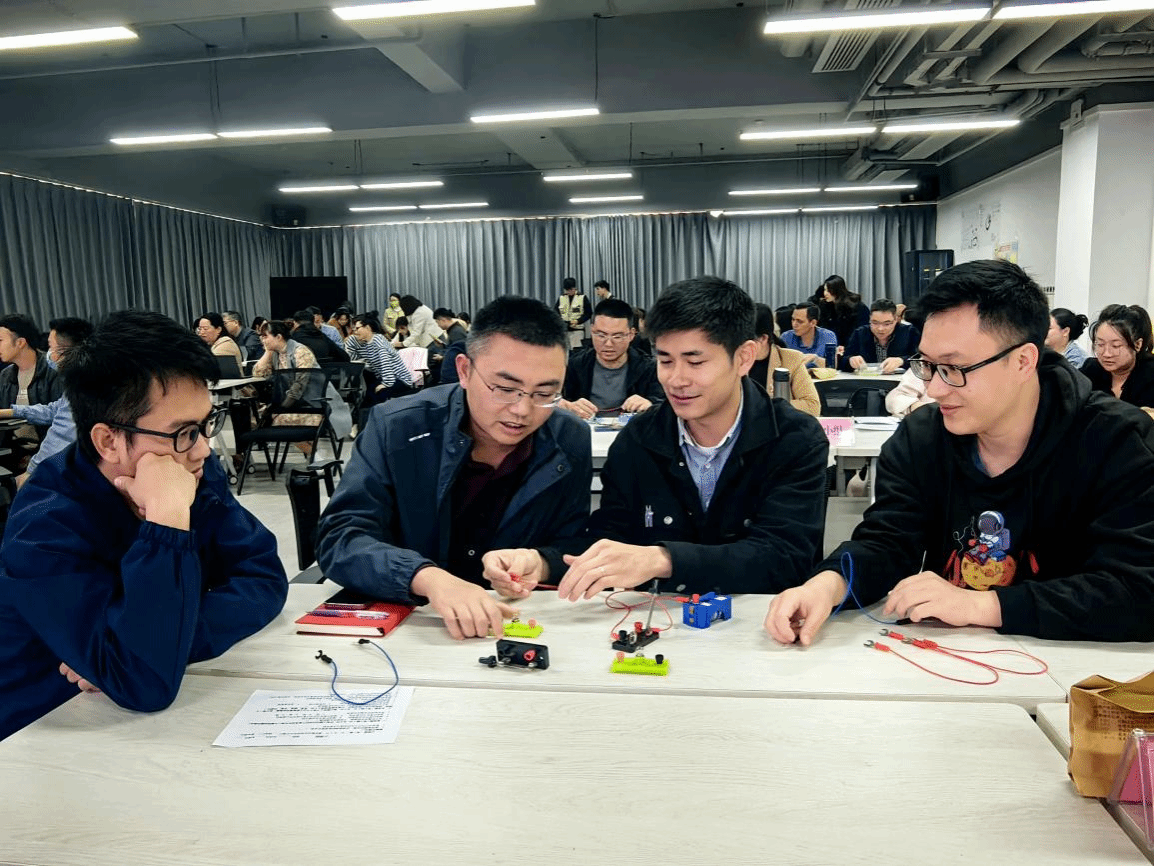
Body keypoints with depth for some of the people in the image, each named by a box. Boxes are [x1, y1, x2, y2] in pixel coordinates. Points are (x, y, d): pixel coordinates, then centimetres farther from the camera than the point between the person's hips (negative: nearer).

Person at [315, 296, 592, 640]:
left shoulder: (571, 443, -5)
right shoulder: (396, 427, -11)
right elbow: (340, 538, -17)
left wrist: (541, 564, -21)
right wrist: (427, 578, -35)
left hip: (520, 625, 2)